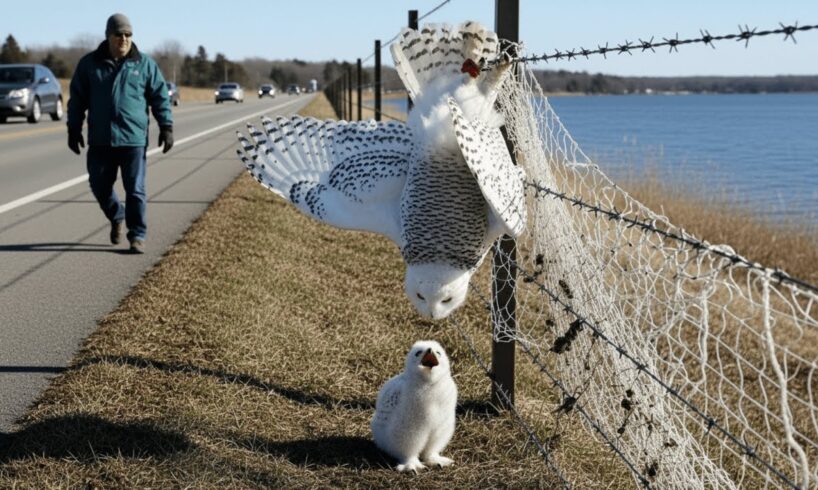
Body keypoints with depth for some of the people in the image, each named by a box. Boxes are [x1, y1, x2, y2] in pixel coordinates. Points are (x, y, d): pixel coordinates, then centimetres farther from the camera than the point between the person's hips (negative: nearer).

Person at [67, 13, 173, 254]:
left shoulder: (145, 64, 2)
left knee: (135, 190, -2)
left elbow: (160, 97, 4)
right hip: (100, 140, 2)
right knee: (100, 186, 8)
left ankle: (137, 236, 8)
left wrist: (166, 127, -3)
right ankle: (116, 218, 35)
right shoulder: (89, 64, 5)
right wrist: (73, 130, 7)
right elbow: (77, 99, 9)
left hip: (134, 139, -2)